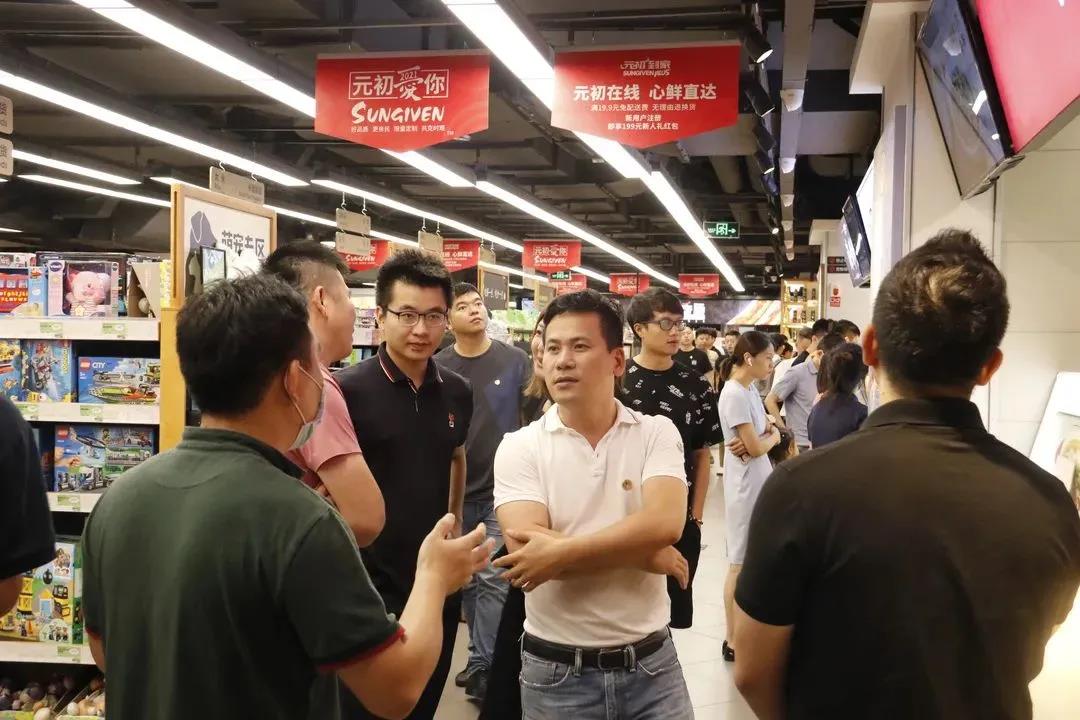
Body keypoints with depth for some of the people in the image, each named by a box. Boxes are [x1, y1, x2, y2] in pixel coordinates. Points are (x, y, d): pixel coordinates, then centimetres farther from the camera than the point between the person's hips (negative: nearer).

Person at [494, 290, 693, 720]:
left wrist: (559, 553, -22)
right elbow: (527, 551, -19)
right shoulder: (519, 447, -5)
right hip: (557, 672, 0)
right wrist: (645, 554, -16)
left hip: (651, 663, 1)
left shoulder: (656, 433, -2)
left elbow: (664, 523, -19)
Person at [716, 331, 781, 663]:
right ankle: (733, 641, 10)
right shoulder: (734, 393, -18)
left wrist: (764, 435, -10)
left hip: (759, 482, 9)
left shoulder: (750, 389, 9)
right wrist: (773, 437, 1)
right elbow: (756, 447, -19)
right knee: (740, 564, 0)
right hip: (746, 486, -9)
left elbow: (765, 431, 12)